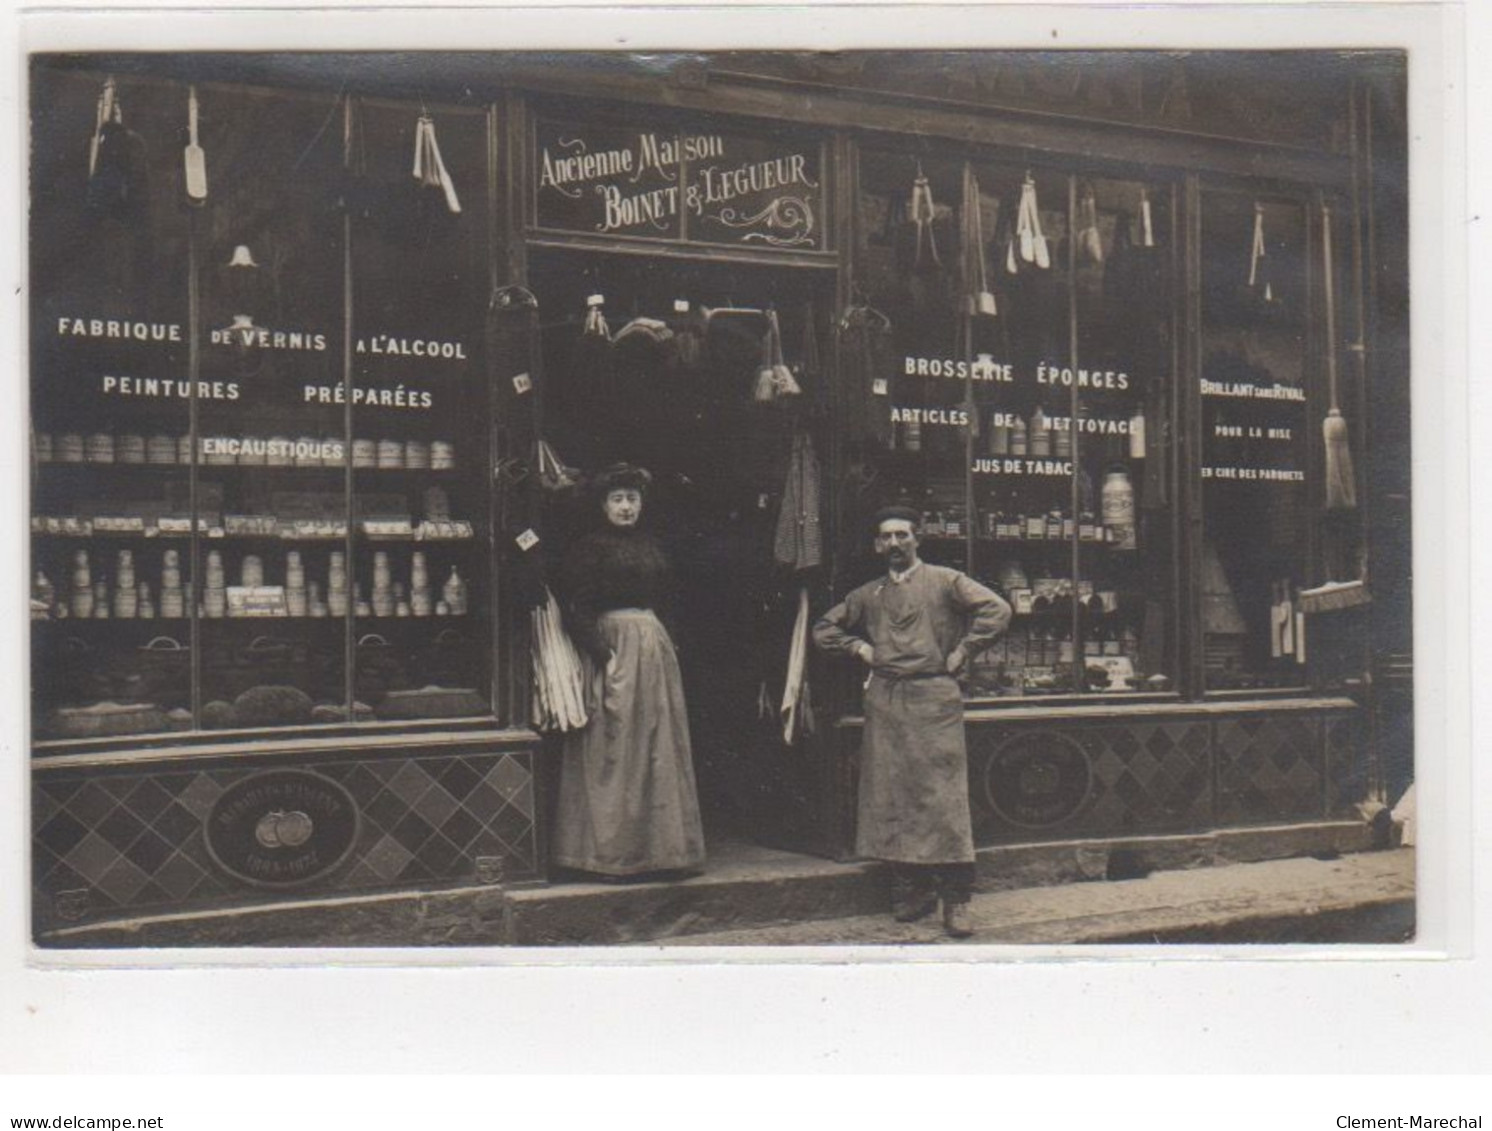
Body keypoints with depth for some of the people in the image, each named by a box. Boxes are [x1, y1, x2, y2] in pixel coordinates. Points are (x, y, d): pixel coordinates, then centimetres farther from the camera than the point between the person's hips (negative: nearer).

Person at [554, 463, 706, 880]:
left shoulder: (650, 546, 16)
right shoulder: (590, 548, -4)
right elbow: (577, 610, -10)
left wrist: (661, 641, 10)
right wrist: (603, 656, -18)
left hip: (656, 647, 7)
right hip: (613, 646, -6)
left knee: (660, 750, 7)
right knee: (614, 752, -4)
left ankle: (662, 850, 13)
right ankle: (614, 855, 2)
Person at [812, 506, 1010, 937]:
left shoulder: (944, 581, 3)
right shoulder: (868, 595, 16)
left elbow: (996, 610, -8)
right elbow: (825, 629, 27)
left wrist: (961, 652, -8)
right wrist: (859, 648, 11)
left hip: (933, 697, -4)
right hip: (885, 703, 5)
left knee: (943, 795, -8)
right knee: (891, 796, 4)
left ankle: (956, 900, -5)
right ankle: (910, 891, 14)